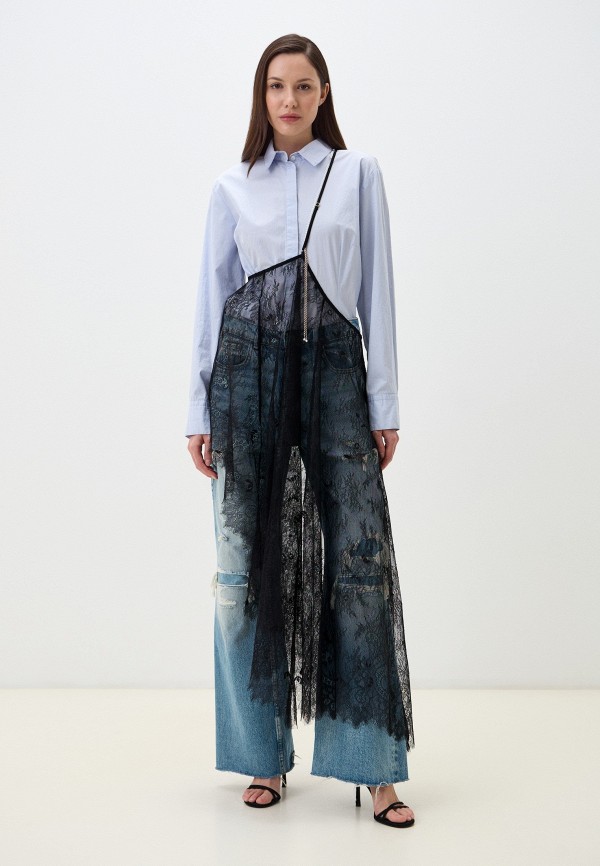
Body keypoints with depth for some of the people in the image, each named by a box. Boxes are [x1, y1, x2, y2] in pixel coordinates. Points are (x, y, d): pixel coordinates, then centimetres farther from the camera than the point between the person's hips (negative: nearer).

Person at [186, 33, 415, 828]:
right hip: (249, 370, 1)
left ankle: (373, 767, 2)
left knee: (360, 556, -6)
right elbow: (212, 301, 10)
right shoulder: (232, 188, 11)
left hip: (335, 372, -1)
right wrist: (201, 413, 5)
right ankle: (264, 757, 16)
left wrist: (385, 405, 0)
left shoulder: (359, 174, 9)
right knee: (248, 561, 2)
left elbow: (377, 292, 5)